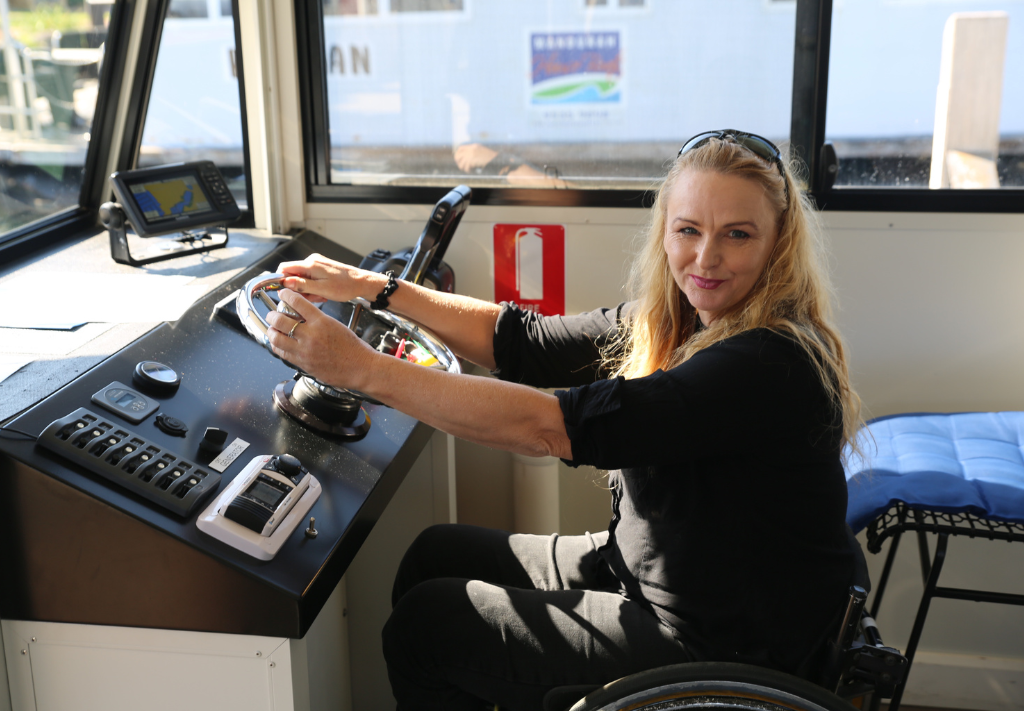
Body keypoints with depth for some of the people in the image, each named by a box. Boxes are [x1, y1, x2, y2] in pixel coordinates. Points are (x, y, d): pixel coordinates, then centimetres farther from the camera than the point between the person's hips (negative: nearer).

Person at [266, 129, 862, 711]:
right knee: (437, 554, 13)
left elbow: (550, 425, -35)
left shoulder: (768, 366, -29)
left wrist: (363, 369, -34)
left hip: (718, 643, -8)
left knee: (425, 625, -1)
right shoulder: (672, 321, -2)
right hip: (639, 567, 8)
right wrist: (372, 286, -2)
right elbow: (522, 342, 3)